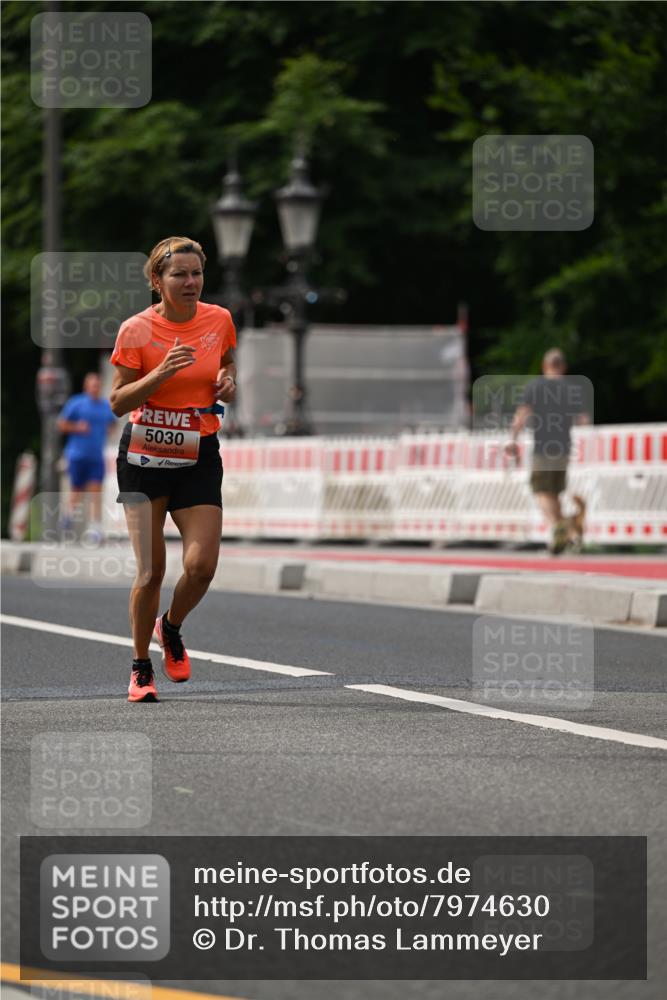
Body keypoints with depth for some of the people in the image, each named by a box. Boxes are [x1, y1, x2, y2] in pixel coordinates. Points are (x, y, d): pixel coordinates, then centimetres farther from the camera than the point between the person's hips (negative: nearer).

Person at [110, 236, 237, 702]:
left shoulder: (219, 320, 1)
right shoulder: (136, 330, -9)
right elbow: (117, 403, -7)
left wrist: (228, 383, -1)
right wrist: (161, 373, -22)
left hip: (199, 458, 2)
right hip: (144, 457, -2)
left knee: (201, 565, -11)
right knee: (151, 570, -5)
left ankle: (171, 628, 22)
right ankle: (141, 668, 14)